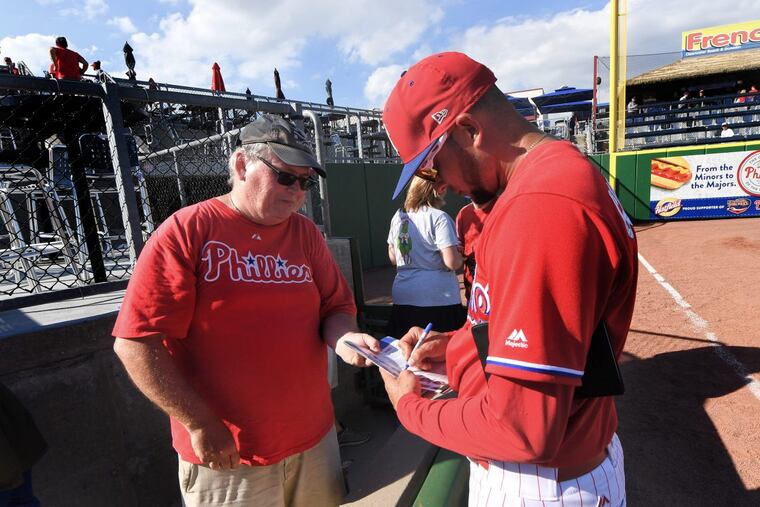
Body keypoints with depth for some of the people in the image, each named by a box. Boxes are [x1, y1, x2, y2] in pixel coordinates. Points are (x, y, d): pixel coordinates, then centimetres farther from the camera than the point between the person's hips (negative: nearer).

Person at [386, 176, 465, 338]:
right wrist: (459, 255, 5)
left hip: (403, 300, 6)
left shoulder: (398, 217, 7)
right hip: (439, 300, -5)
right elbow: (452, 262, -15)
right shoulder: (439, 217, -11)